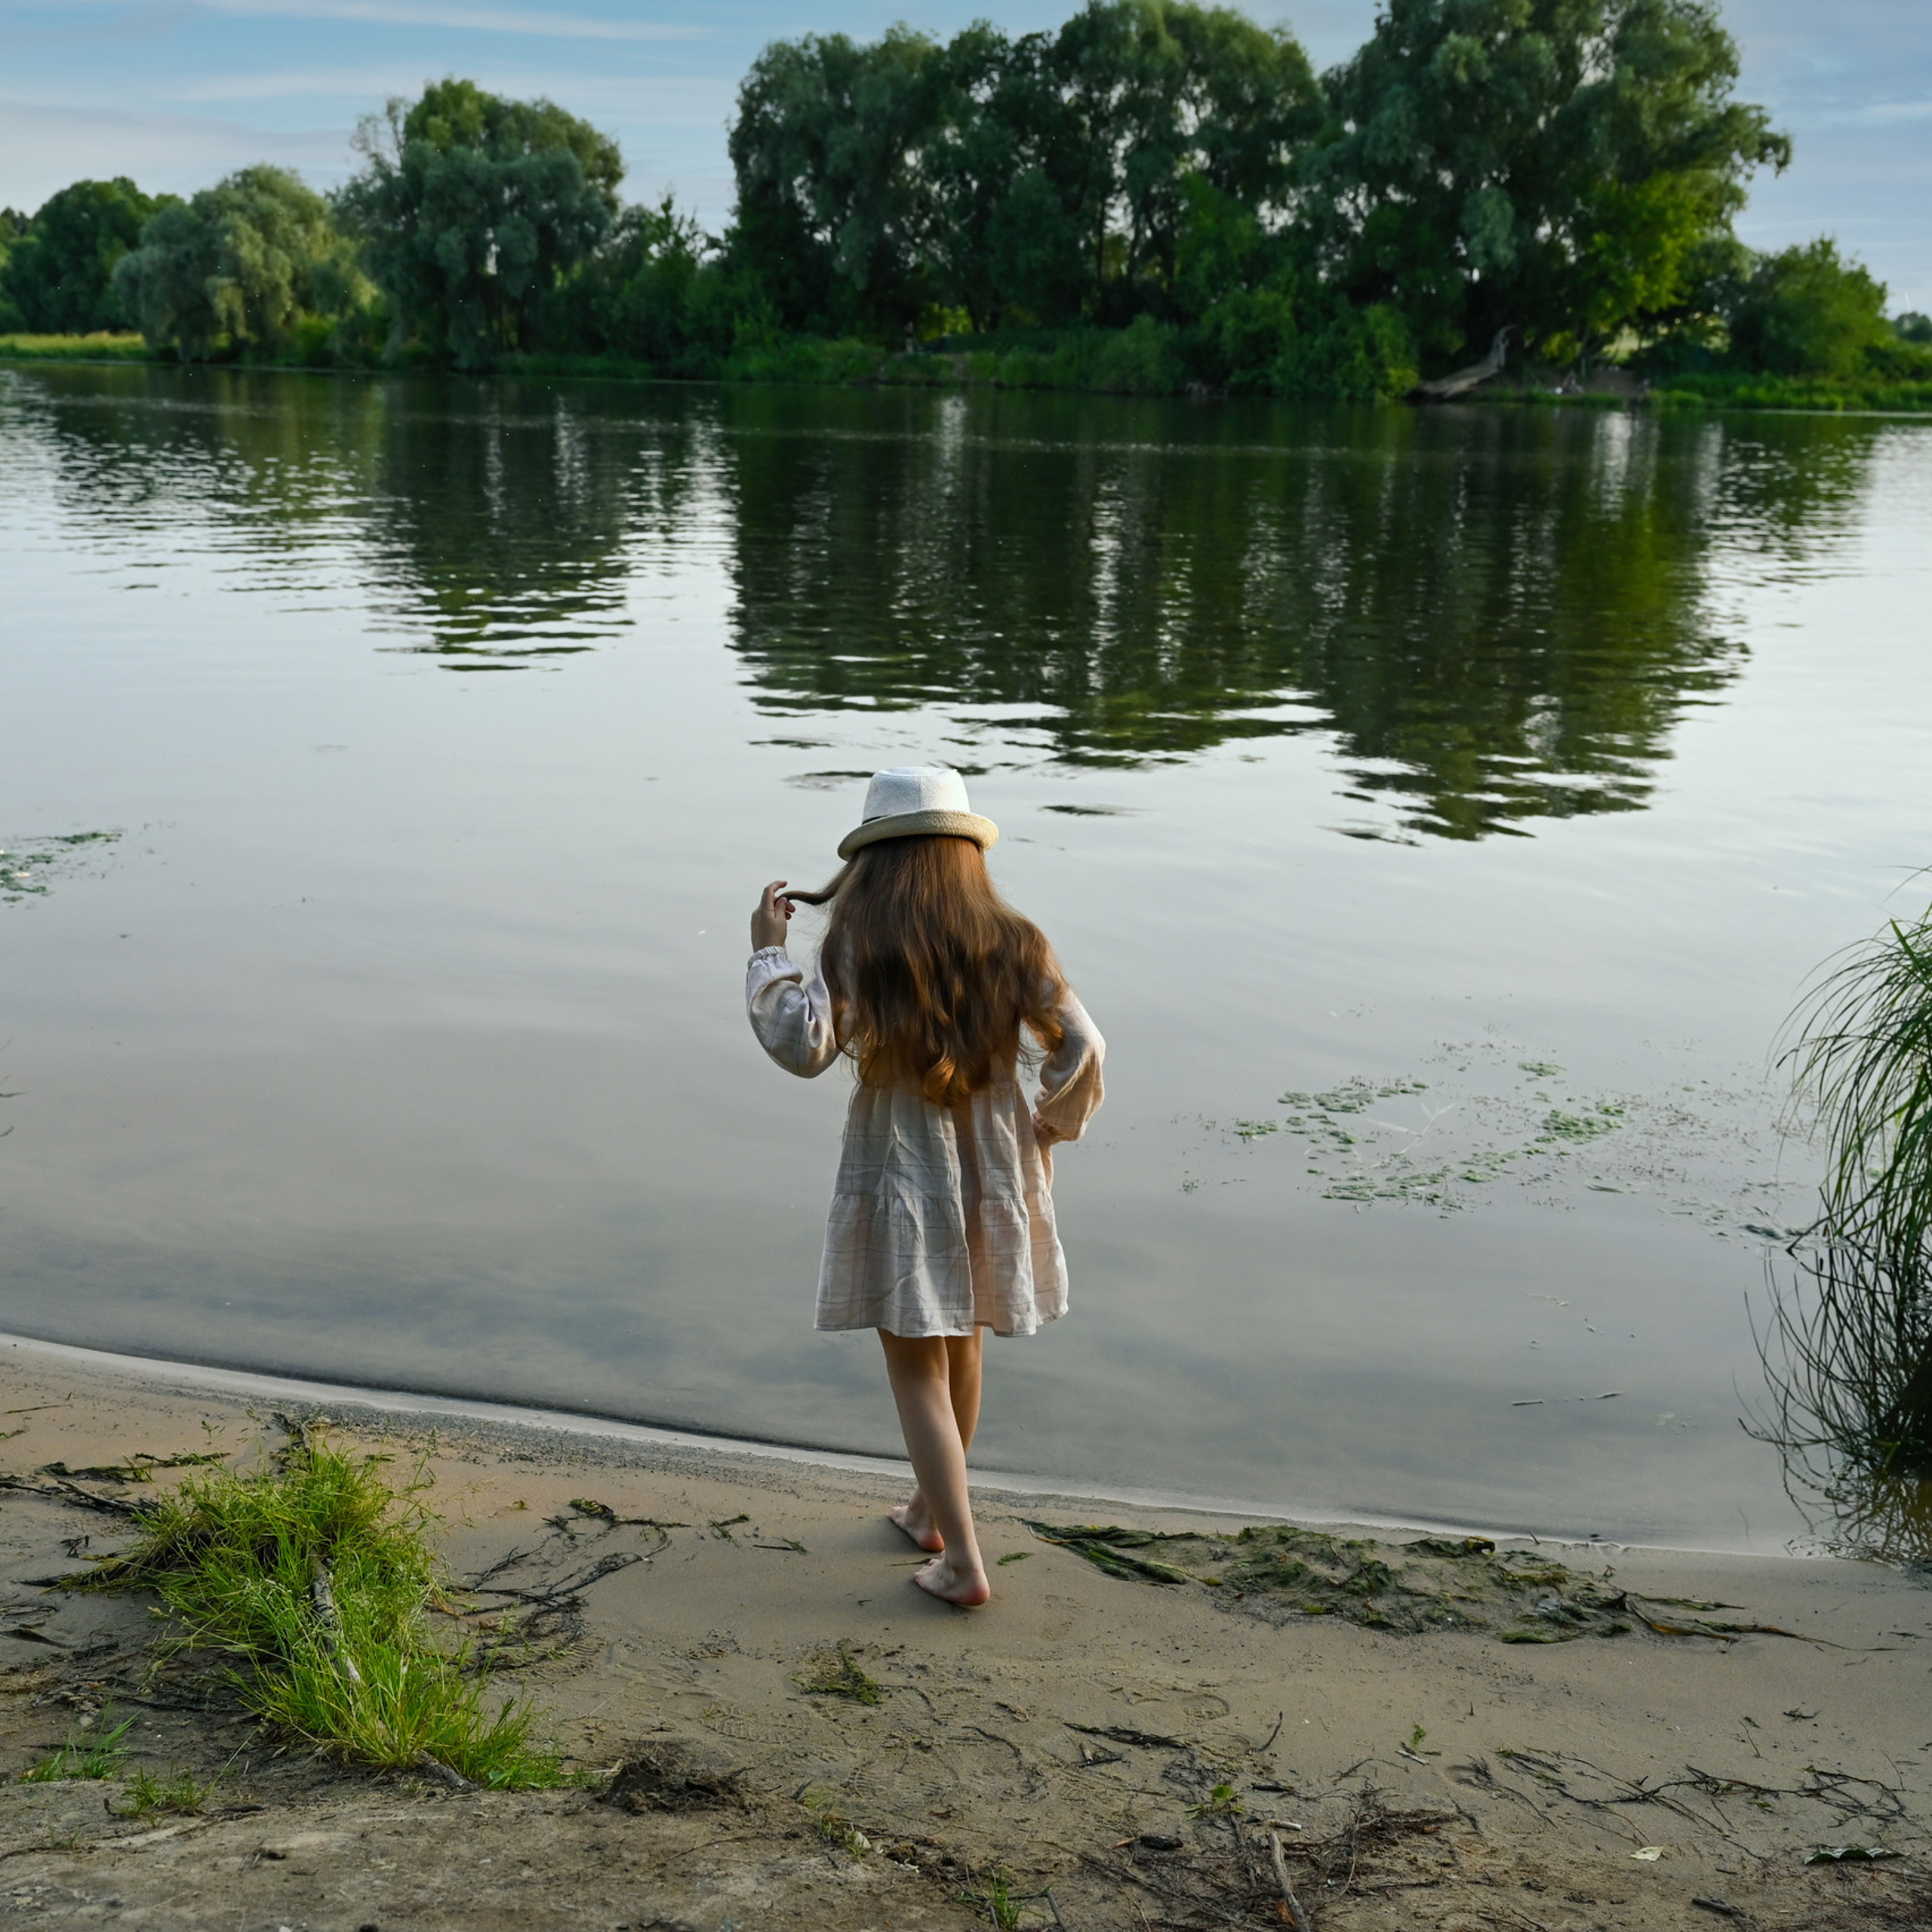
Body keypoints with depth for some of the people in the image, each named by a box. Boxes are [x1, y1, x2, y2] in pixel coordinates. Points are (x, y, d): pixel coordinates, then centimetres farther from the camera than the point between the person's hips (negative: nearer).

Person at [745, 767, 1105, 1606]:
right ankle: (931, 1510, 39)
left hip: (900, 1172, -4)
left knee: (918, 1368, 5)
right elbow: (1080, 1048, -7)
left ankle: (962, 1561, 2)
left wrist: (768, 951, -5)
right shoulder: (1011, 942, -4)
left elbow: (804, 1047, -17)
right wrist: (1048, 1129, 9)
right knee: (960, 1348, 21)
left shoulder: (858, 944, -12)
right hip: (994, 1168, 4)